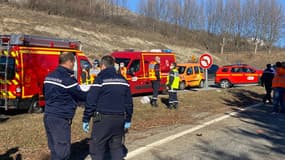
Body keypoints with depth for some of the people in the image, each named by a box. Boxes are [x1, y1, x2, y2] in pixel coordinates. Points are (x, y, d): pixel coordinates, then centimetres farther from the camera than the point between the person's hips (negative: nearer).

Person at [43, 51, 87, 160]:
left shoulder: (49, 76, 11)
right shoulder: (67, 79, -15)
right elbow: (81, 95, -7)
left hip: (48, 116, 9)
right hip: (60, 119, -9)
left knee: (54, 149, 17)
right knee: (62, 151, -3)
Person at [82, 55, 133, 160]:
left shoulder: (100, 79, -7)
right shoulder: (123, 80, 11)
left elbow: (91, 102, -9)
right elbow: (129, 102, 13)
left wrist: (85, 119, -1)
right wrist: (128, 120, 20)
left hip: (103, 119, -5)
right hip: (119, 119, 6)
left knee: (97, 148, 5)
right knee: (117, 147, 15)